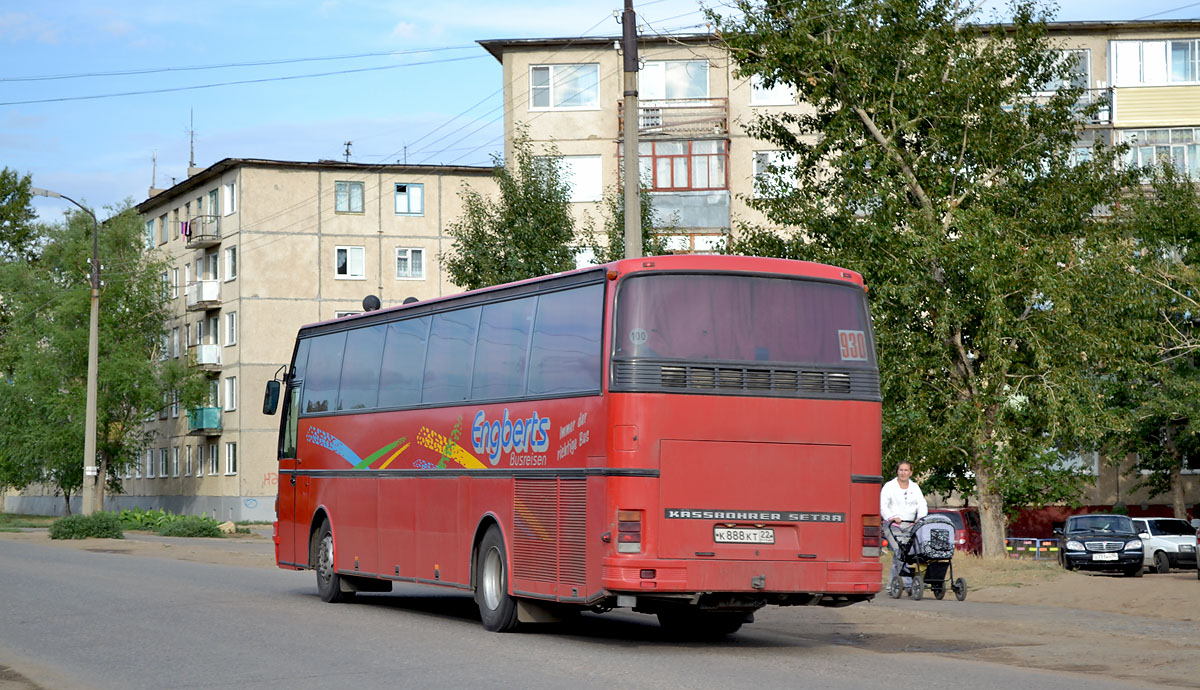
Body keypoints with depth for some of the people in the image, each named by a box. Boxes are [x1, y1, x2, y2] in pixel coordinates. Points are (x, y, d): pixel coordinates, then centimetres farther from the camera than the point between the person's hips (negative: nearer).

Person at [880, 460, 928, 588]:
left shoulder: (915, 488, 15)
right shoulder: (889, 486, 3)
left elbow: (922, 505, 6)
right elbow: (882, 506, -7)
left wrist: (920, 517, -15)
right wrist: (892, 517, -24)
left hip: (909, 525, 4)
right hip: (893, 525, -4)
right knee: (900, 551, -21)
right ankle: (906, 581, -24)